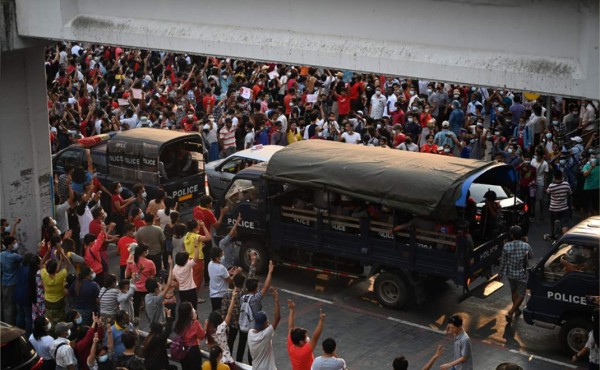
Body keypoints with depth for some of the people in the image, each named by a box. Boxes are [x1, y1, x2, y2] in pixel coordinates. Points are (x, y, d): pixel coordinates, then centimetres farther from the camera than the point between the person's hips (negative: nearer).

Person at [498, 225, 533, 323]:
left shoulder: (506, 246, -15)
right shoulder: (526, 246, -18)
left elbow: (503, 261, -5)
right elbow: (531, 256, 1)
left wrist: (501, 273, 10)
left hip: (510, 273, 3)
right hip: (521, 274, -3)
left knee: (513, 292, 26)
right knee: (521, 295, 8)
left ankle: (516, 310, 43)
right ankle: (510, 313, -5)